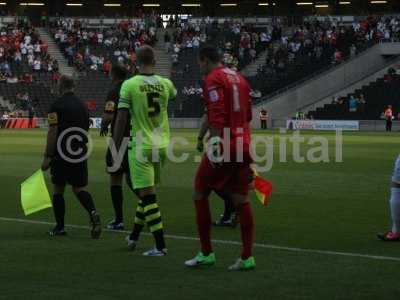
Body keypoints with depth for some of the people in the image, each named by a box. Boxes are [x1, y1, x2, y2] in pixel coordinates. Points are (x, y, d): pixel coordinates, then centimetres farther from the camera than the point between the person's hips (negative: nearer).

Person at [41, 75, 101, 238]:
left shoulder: (57, 105, -9)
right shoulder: (82, 105, 10)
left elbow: (53, 132, -14)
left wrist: (47, 156, -11)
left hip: (61, 154, -5)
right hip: (80, 154, 5)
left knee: (58, 189, 8)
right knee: (80, 188, 7)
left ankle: (60, 227, 11)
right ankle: (92, 213, -20)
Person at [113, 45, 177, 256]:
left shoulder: (129, 85, -10)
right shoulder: (165, 84, 2)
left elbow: (121, 118, -10)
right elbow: (174, 94, 28)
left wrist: (116, 148, -2)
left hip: (141, 146, -5)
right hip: (162, 146, 5)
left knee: (147, 195, -3)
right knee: (147, 193, 19)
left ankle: (160, 245, -7)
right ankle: (134, 237, 32)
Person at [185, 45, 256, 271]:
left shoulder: (213, 79, -7)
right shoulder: (239, 78, 18)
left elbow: (216, 115, -19)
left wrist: (215, 142, -22)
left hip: (224, 145, -8)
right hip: (243, 145, 8)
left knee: (200, 195, 5)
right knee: (241, 200, 7)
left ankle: (206, 254, 6)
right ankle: (247, 257, 5)